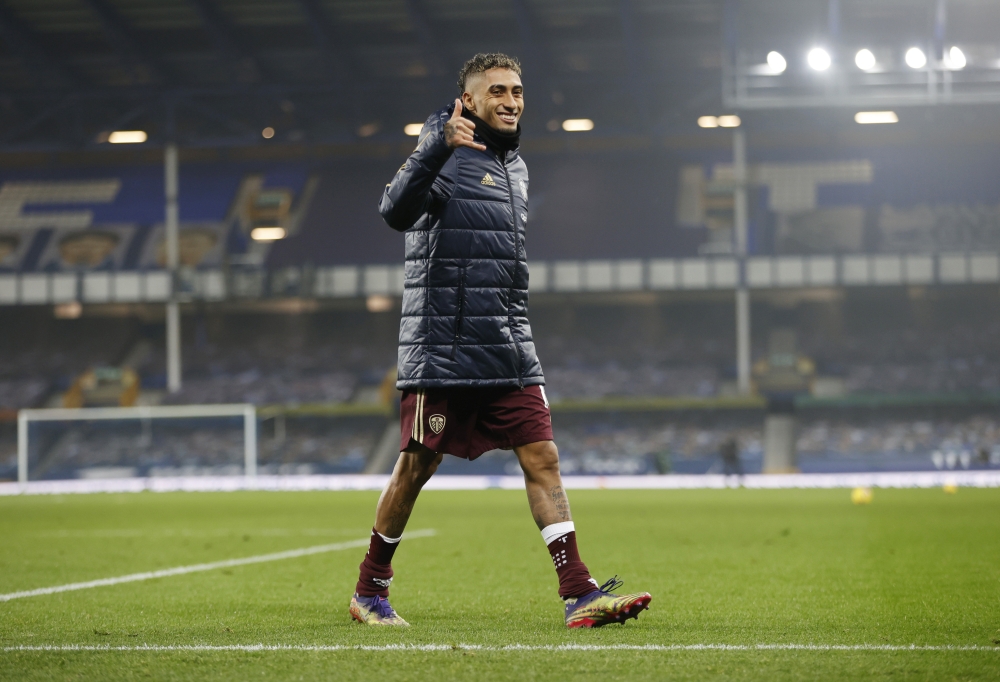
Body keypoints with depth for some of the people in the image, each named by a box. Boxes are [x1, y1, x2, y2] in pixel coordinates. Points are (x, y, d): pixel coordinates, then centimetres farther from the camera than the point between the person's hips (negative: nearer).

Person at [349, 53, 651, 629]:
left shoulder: (516, 166, 16)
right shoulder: (448, 157, -8)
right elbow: (396, 212, -27)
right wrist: (436, 149, -39)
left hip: (511, 351, 7)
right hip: (443, 349, -6)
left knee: (542, 457, -4)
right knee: (417, 467, 1)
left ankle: (579, 594, -8)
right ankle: (370, 591, 17)